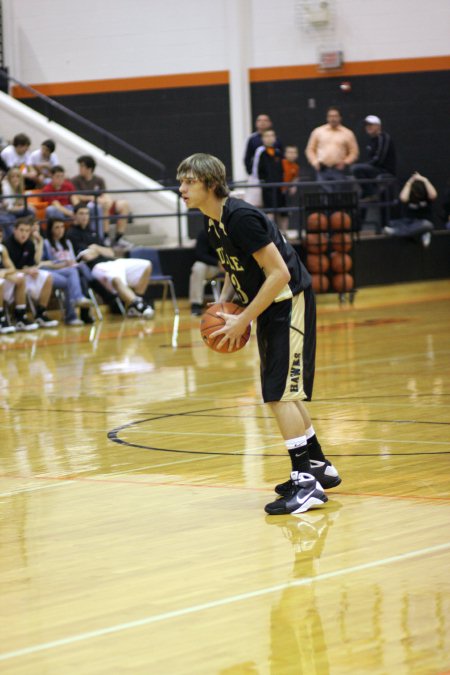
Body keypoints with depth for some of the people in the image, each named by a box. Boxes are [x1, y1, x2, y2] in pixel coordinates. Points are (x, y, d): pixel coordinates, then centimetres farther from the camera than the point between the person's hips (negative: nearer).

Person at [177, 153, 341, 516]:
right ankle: (319, 467, 29)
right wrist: (223, 304, 2)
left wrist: (243, 320, -21)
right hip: (271, 307, 10)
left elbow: (280, 273, -24)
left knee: (280, 393, -14)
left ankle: (307, 482, -12)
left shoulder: (241, 217, -23)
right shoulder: (213, 223, 6)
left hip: (290, 302, -10)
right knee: (284, 393, 16)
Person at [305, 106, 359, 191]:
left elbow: (354, 152, 6)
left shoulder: (347, 133, 7)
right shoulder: (318, 131, 11)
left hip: (339, 170, 0)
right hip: (322, 170, 0)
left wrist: (345, 162, -9)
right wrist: (315, 162, -2)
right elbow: (310, 149, 13)